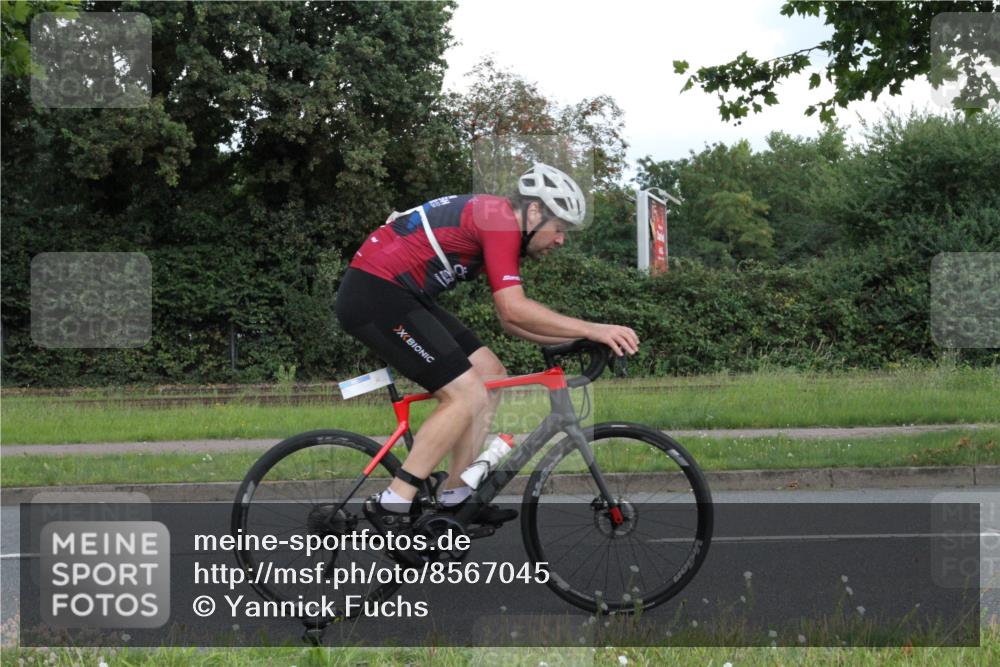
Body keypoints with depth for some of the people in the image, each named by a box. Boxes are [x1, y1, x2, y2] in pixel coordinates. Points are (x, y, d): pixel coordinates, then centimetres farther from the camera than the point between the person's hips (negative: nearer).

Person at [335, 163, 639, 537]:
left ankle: (456, 498, 13)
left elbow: (510, 320, 19)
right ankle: (392, 507, -11)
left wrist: (578, 338, 11)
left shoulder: (494, 220, 17)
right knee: (467, 395, -14)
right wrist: (591, 330, -20)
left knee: (490, 376, 11)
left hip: (402, 295, 11)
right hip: (375, 295, -11)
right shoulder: (500, 222, -15)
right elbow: (514, 310, -23)